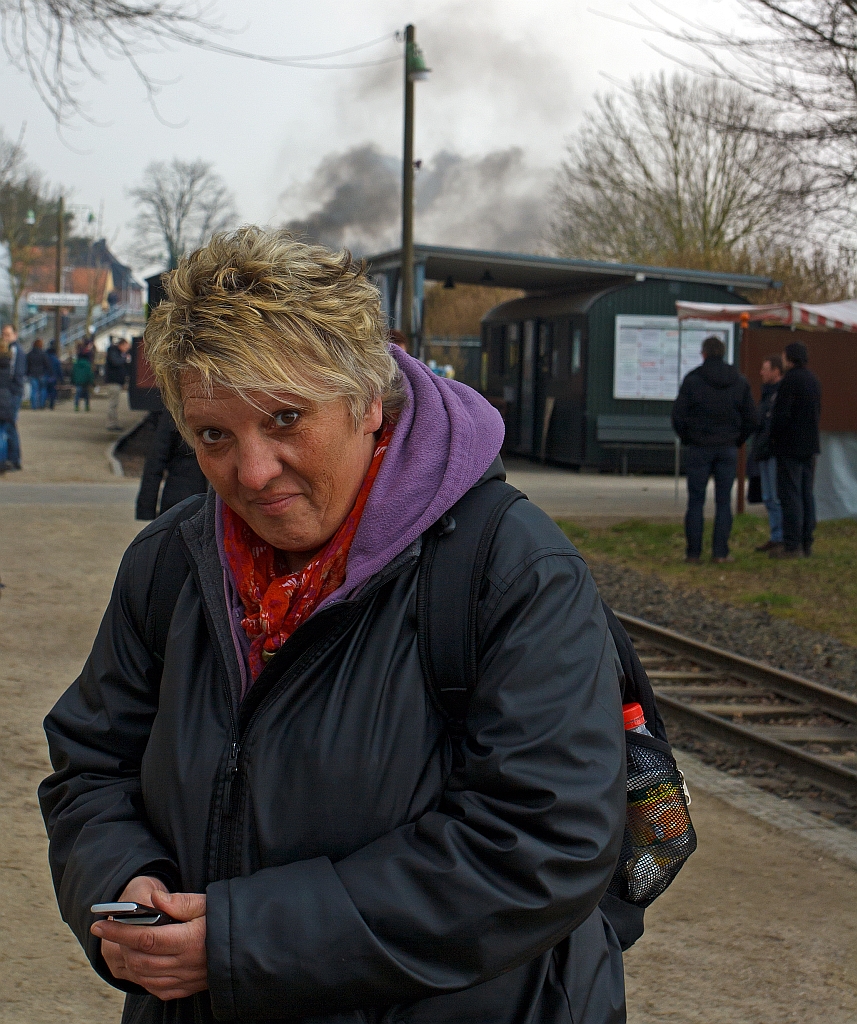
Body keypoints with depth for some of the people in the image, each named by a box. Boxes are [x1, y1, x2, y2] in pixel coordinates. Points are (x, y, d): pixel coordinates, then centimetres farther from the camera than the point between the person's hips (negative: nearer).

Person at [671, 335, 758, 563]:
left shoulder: (692, 379, -7)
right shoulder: (740, 381, 3)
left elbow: (678, 415, -7)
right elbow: (751, 419, 5)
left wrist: (686, 439, 8)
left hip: (699, 449, -2)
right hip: (728, 449, 2)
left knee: (696, 501, 3)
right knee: (724, 502, 6)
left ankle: (693, 552, 3)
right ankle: (720, 551, 3)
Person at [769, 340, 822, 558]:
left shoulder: (790, 380, -15)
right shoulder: (813, 380, 12)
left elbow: (781, 413, -18)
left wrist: (774, 435, -4)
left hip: (790, 446, -8)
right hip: (810, 445, 8)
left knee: (790, 495, -6)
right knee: (806, 494, 12)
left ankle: (792, 545, -8)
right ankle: (807, 543, 14)